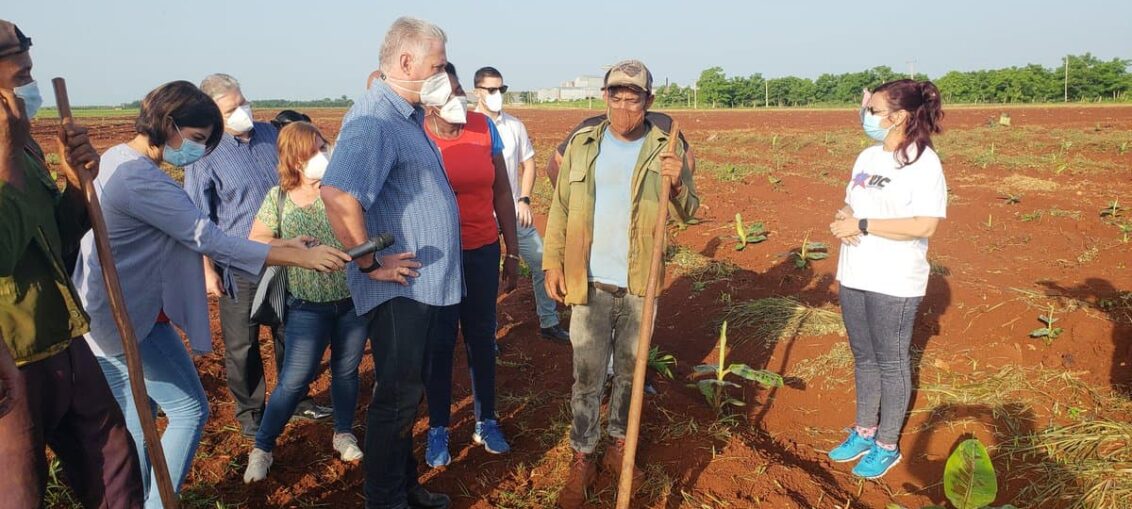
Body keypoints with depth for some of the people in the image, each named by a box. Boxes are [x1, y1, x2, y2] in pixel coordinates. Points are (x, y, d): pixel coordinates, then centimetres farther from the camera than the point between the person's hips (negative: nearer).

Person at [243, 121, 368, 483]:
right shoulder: (278, 197, 0)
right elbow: (255, 241, 4)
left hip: (353, 298, 1)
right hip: (308, 306, -1)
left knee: (346, 370, 15)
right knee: (294, 380, 1)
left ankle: (343, 433, 37)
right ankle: (262, 447, 22)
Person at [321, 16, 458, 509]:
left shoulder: (407, 116, 13)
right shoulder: (374, 119, -19)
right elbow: (338, 195, -33)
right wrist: (371, 264, -24)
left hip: (427, 285, 10)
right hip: (400, 289, -10)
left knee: (407, 395, 20)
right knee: (396, 399, 4)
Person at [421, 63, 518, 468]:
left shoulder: (485, 129, -2)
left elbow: (502, 194, 3)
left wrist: (513, 253, 5)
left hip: (483, 252, 3)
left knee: (482, 337, 13)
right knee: (440, 343, 8)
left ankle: (486, 421, 30)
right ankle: (438, 429, 25)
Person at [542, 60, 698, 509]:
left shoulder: (668, 147, -1)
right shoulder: (583, 143, 3)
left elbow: (687, 213, -2)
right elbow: (561, 207, 5)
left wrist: (678, 183, -23)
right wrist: (553, 262, -1)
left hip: (639, 284, 0)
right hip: (589, 282, 0)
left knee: (630, 371, 15)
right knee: (587, 375, 5)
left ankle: (618, 446, 34)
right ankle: (582, 459, 20)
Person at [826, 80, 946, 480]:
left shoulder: (923, 162, -14)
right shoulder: (868, 156, 9)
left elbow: (924, 225, -22)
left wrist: (862, 225, -21)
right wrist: (843, 219, -6)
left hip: (894, 284, -7)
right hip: (854, 277, 7)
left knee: (891, 363, 7)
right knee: (864, 357, 17)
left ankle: (888, 446, 22)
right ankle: (865, 432, 33)